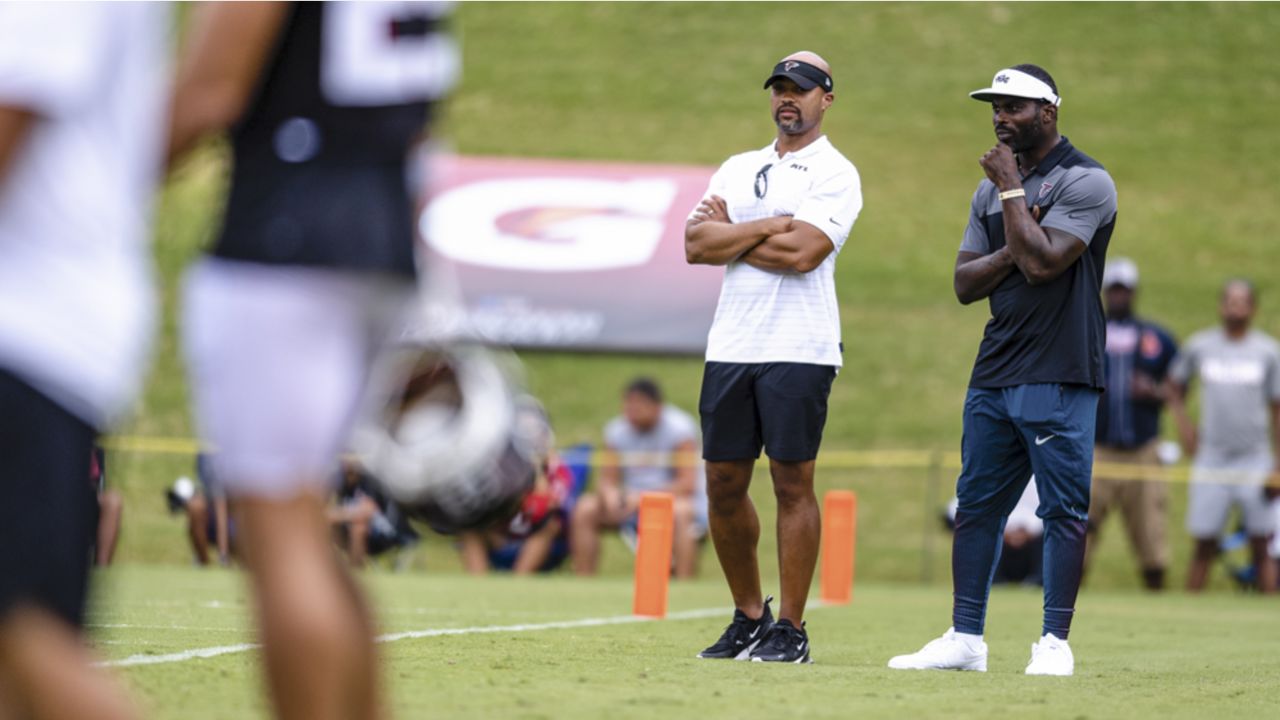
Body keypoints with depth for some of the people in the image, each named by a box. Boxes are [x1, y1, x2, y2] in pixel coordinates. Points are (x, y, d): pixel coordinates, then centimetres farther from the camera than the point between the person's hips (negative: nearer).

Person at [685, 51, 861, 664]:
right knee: (724, 485, 6)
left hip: (798, 350, -6)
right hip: (730, 349, 6)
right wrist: (766, 228, -9)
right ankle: (748, 618, 19)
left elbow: (802, 252, -17)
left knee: (793, 483, -5)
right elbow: (696, 244, 3)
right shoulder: (737, 170, 17)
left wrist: (729, 236, -5)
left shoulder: (834, 174, -1)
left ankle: (790, 630, 0)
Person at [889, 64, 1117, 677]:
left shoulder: (1085, 182, -7)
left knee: (1063, 509, -5)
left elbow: (1041, 262, -19)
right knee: (976, 505, 9)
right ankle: (965, 638, 14)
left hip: (1059, 378, -8)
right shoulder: (992, 190, 16)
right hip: (993, 374, 8)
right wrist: (1011, 250, -8)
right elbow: (965, 284, 11)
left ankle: (1055, 641, -1)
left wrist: (1012, 188, -10)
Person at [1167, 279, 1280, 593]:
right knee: (1204, 545, 1)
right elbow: (1176, 383, 21)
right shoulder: (1199, 346, 4)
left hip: (1255, 460, -1)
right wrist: (1183, 422, 5)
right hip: (1211, 460, 1)